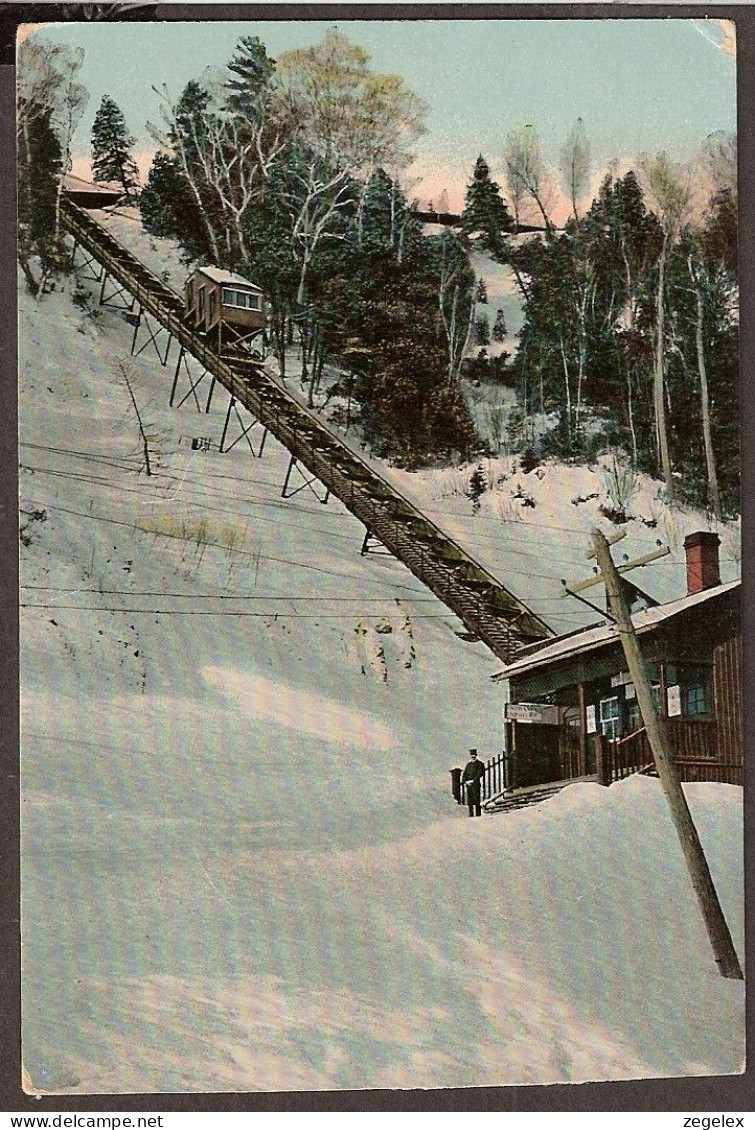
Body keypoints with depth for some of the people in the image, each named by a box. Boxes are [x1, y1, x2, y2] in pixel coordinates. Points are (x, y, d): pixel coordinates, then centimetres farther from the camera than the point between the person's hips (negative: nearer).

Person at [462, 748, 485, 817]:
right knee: (470, 801, 4)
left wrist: (473, 781, -14)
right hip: (468, 785, 5)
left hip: (476, 784, -5)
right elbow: (464, 774, 13)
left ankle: (478, 815, -5)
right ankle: (471, 815, 9)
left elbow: (480, 774, -8)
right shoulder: (468, 764, 17)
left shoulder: (479, 764, 1)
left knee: (477, 800, -7)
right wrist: (465, 781, -4)